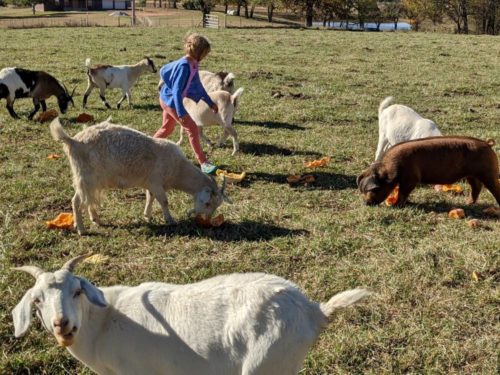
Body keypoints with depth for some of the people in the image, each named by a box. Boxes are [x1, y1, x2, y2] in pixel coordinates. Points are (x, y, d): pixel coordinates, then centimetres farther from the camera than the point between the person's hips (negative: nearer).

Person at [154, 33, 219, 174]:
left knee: (167, 128, 23)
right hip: (170, 100, -10)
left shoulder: (192, 64, 1)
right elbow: (177, 91, -29)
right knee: (192, 129, -9)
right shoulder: (184, 66, -27)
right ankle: (203, 163, -6)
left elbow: (198, 86, 13)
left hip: (168, 99, 10)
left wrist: (210, 103, 16)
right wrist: (181, 113, -32)